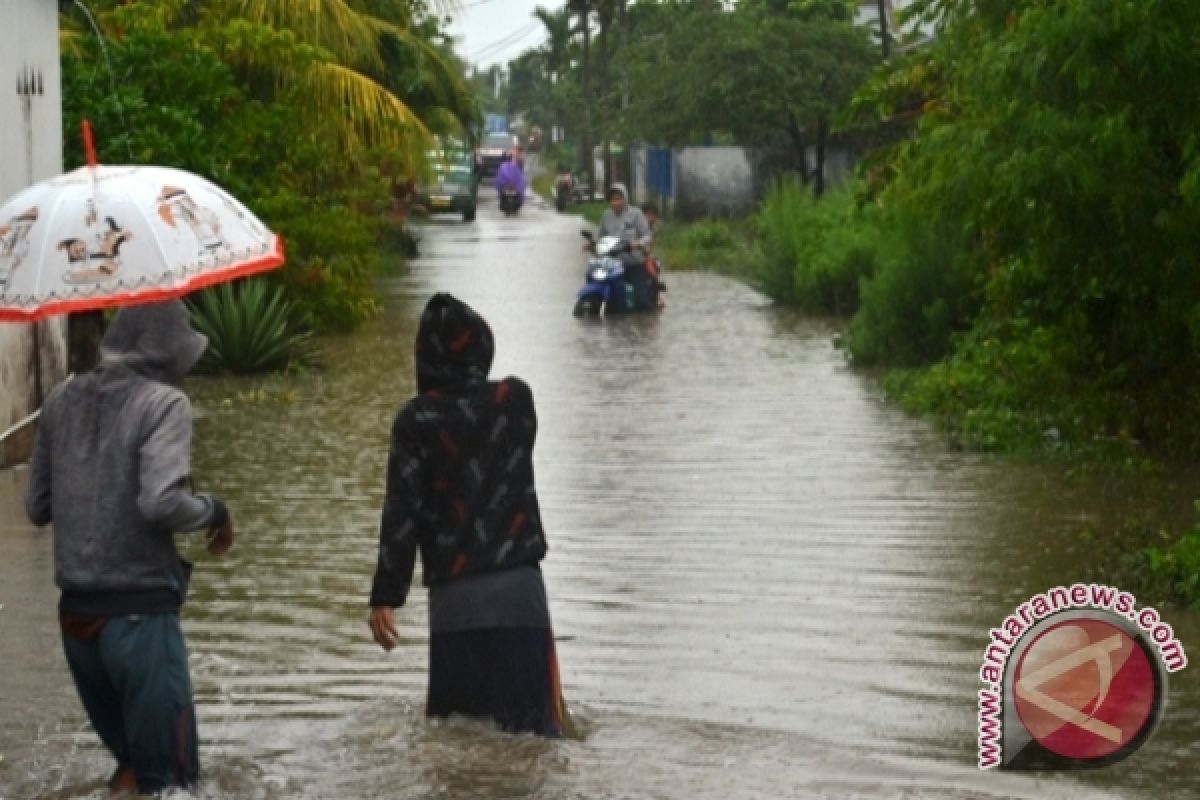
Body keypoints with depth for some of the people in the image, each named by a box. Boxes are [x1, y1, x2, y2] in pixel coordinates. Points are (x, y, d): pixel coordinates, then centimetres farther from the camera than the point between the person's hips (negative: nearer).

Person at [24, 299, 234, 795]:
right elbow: (161, 502, -23)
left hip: (76, 610, 7)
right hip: (140, 610, -7)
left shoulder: (63, 400, 8)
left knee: (129, 759, 22)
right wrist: (215, 512, -5)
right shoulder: (162, 402, -11)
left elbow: (37, 508, 12)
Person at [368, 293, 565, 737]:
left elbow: (401, 513, -8)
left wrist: (385, 596, -5)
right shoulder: (516, 400, 2)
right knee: (532, 729, 0)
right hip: (519, 588, 1)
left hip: (454, 597, -1)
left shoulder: (417, 421, -5)